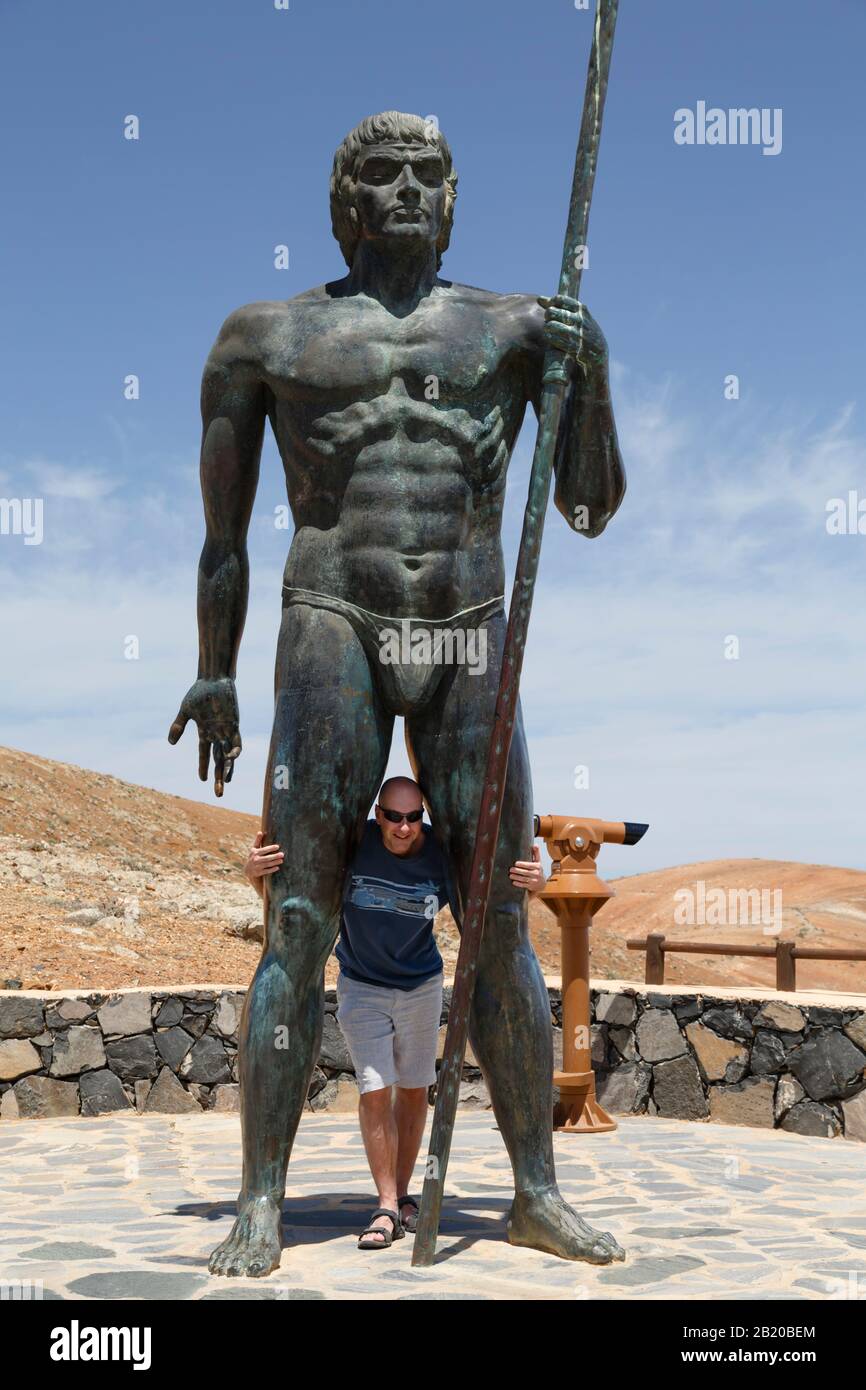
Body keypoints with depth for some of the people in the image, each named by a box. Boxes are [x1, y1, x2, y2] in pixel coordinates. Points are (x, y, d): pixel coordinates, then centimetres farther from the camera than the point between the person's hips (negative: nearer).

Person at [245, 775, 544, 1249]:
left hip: (421, 987, 2)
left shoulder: (443, 853, -20)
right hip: (362, 986, -2)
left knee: (413, 1090, 10)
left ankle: (402, 1195, 25)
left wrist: (535, 881, -32)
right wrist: (255, 870, -37)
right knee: (375, 1090, -10)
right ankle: (387, 1207, -2)